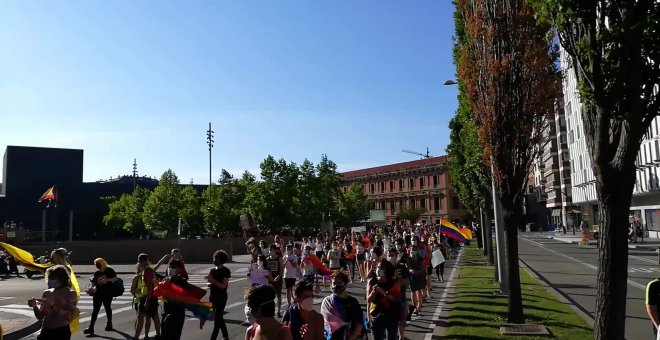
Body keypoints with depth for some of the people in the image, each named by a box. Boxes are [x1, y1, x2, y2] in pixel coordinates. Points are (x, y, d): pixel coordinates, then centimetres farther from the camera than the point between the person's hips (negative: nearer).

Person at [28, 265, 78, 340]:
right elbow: (41, 316, 10)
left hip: (61, 332, -5)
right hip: (46, 331, 5)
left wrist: (53, 306, -24)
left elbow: (70, 317, -16)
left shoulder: (70, 294, -7)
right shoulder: (47, 293, 7)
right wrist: (35, 306, -8)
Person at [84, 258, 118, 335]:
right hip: (98, 292, 4)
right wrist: (92, 281, -8)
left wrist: (107, 280, -22)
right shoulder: (97, 273, 11)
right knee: (95, 309, -1)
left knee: (107, 308, 8)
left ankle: (109, 324, 25)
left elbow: (115, 278, -10)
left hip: (108, 292, -4)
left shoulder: (109, 270, -3)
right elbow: (94, 283, 13)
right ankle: (91, 327, -3)